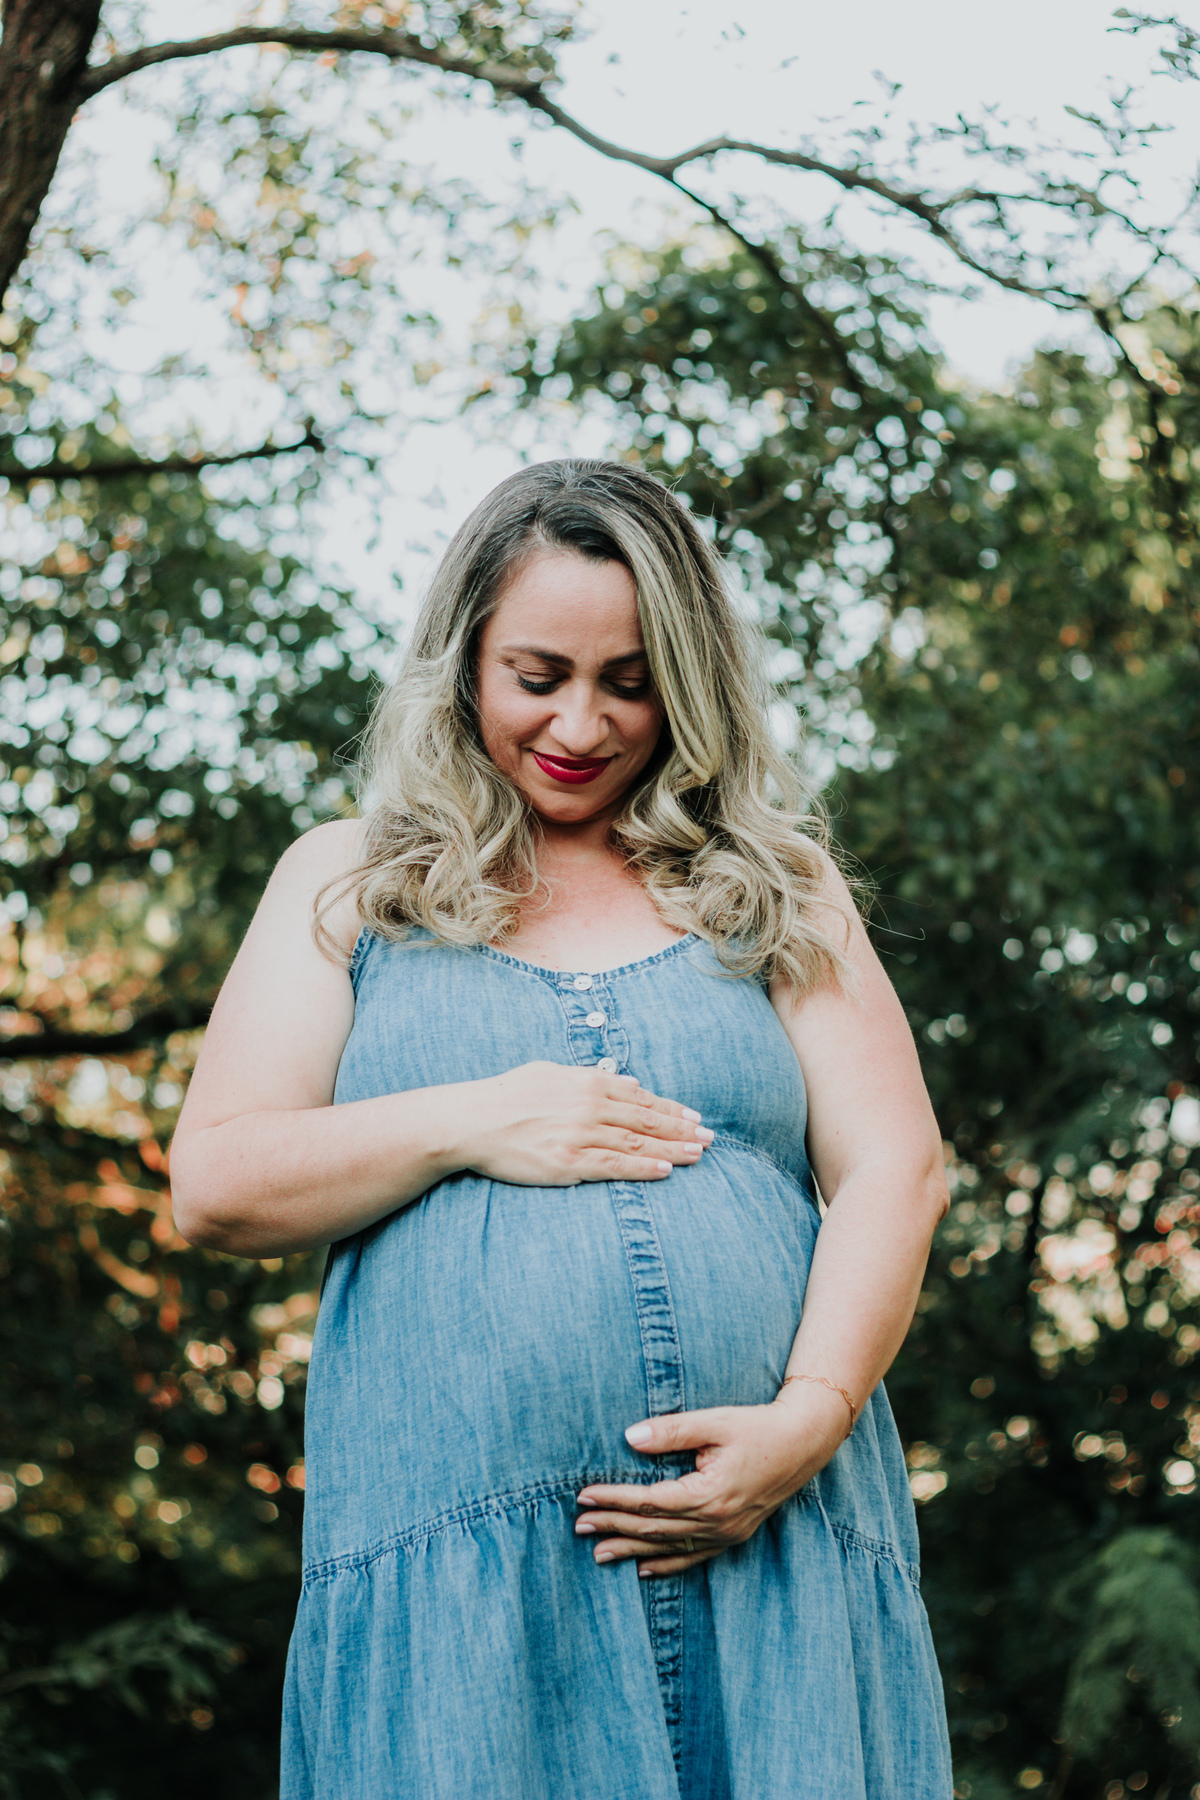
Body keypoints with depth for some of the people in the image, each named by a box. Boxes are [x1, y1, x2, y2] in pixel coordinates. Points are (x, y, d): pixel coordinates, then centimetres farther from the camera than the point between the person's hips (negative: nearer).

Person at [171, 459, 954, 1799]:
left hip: (777, 1537, 1)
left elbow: (894, 1171, 6)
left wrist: (810, 1416, -10)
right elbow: (215, 1187, 7)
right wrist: (469, 1126, -7)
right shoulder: (350, 881, 15)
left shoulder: (771, 884, 17)